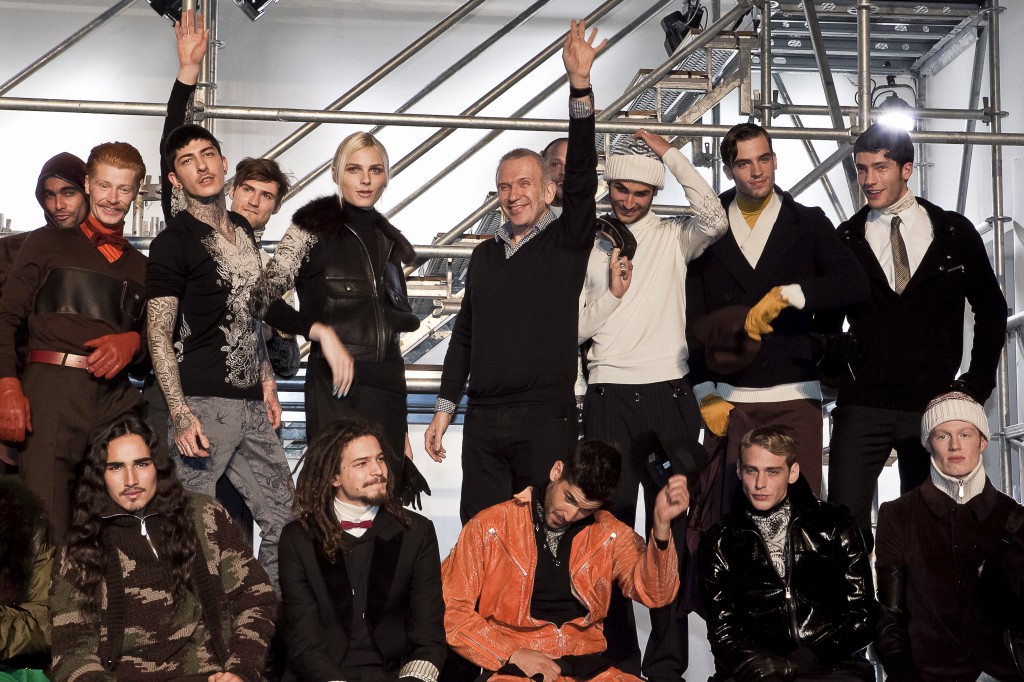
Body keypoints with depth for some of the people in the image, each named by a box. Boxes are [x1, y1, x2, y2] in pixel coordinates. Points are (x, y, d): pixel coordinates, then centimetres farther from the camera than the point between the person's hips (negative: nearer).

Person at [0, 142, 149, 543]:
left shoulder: (141, 266, 24)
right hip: (52, 389, -3)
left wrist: (132, 342, 0)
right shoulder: (47, 244, 13)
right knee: (45, 525, -11)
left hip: (117, 397, 3)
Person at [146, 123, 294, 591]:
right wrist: (180, 414, -18)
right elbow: (159, 336, -9)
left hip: (251, 404, 7)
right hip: (203, 405, -7)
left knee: (285, 519, 8)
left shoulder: (242, 230, 17)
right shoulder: (173, 242, -5)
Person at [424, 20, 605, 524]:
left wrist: (580, 83, -23)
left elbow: (581, 175, -14)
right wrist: (444, 410, 14)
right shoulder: (485, 255, 14)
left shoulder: (567, 242, 1)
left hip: (547, 420, -4)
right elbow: (464, 335, 17)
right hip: (483, 423, 4)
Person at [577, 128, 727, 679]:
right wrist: (612, 292, -7)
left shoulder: (672, 238, 9)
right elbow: (576, 329, 8)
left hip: (668, 396, 0)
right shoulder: (588, 245, 10)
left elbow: (714, 221, -14)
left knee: (672, 525, 1)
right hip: (609, 400, 0)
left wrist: (672, 155, -7)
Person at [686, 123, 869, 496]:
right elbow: (692, 320, 6)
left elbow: (854, 284, -7)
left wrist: (786, 295, -20)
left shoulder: (808, 223, 8)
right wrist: (705, 394, -3)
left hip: (794, 396, 0)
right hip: (728, 397, 1)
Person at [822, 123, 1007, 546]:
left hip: (933, 404, 0)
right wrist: (838, 353, -4)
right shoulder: (845, 239, 6)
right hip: (862, 405, 0)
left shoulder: (955, 232, 5)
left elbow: (991, 309, 12)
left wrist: (978, 382, 5)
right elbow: (826, 318, 13)